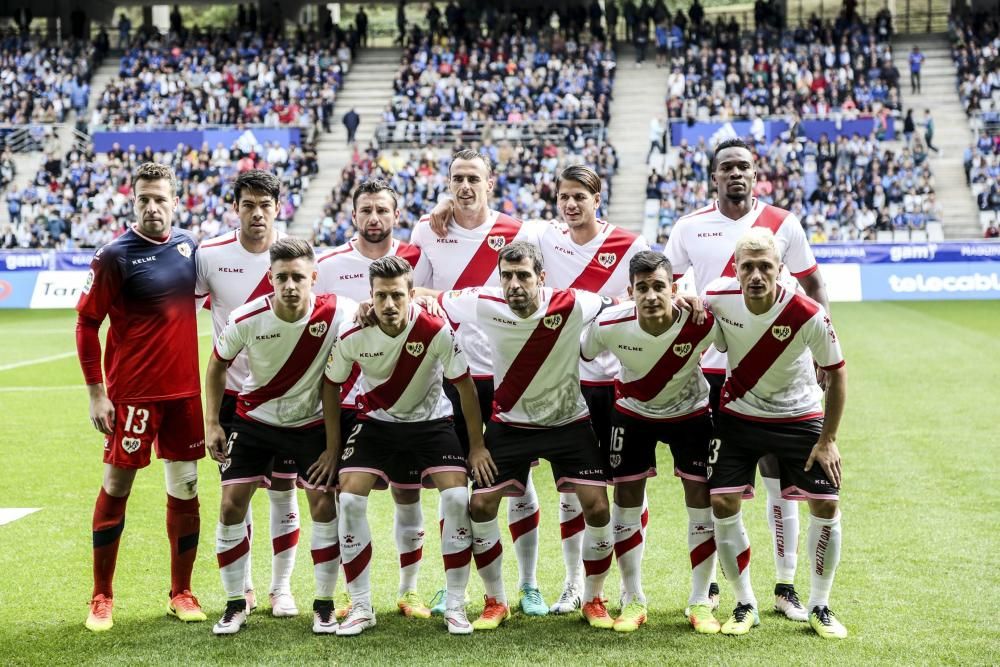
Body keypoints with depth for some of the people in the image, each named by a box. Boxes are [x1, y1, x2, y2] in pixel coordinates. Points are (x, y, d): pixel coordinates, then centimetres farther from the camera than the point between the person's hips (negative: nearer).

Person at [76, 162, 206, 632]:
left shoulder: (188, 245, 6)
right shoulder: (114, 257, -9)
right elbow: (86, 324, -6)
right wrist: (96, 392, -10)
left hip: (184, 389, 5)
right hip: (132, 392, -5)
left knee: (185, 489, 8)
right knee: (116, 487, 3)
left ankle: (181, 593, 21)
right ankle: (102, 597, 14)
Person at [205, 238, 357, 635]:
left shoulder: (336, 313, -23)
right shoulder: (246, 319, -20)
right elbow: (217, 365, -2)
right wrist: (211, 423, -5)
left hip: (311, 423, 0)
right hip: (253, 420, 1)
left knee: (324, 505, -7)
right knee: (231, 506, -5)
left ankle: (324, 604, 10)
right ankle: (235, 604, 11)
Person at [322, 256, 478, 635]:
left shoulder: (437, 331, -25)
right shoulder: (352, 337, -21)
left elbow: (465, 386, -12)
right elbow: (331, 385, -3)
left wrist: (477, 447, -9)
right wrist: (332, 450, -1)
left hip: (430, 421, -1)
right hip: (375, 422, 1)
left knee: (457, 496, -19)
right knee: (349, 497, -16)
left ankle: (455, 605, -5)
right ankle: (361, 607, -3)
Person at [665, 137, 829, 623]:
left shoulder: (783, 224, 1)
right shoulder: (690, 227, 3)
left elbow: (813, 288, 7)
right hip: (708, 369, 1)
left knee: (780, 481, 2)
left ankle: (785, 588, 11)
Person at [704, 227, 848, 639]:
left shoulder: (808, 315, -25)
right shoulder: (718, 298, -20)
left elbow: (836, 373, -12)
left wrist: (828, 440, -10)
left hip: (800, 417, -1)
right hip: (739, 415, 1)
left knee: (825, 505, -6)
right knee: (722, 503, -7)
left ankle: (819, 606, 14)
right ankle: (745, 605, 11)